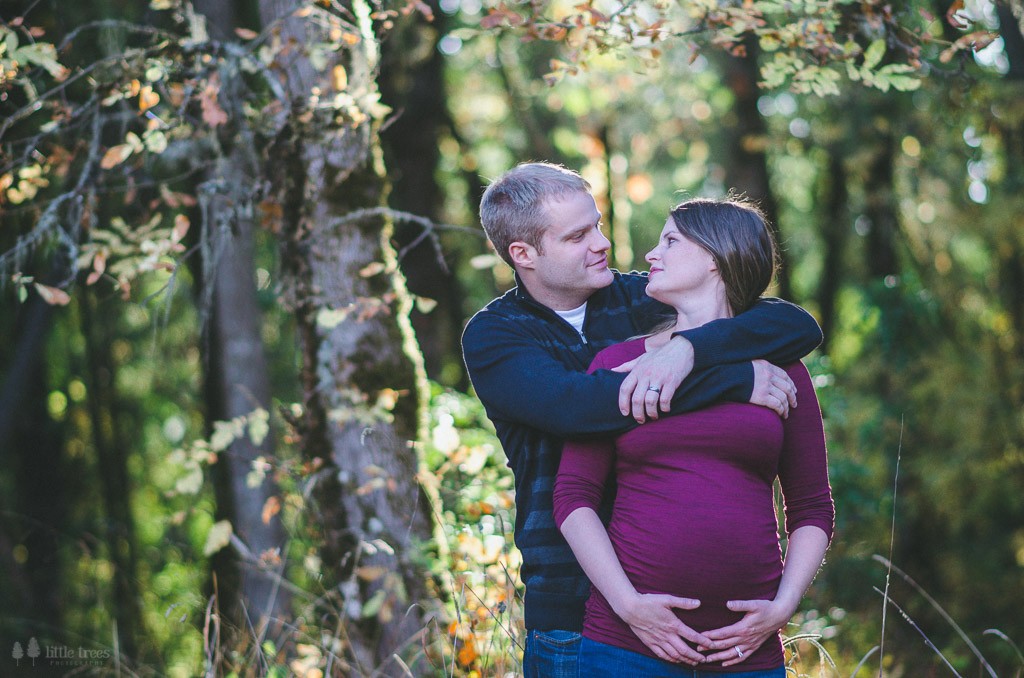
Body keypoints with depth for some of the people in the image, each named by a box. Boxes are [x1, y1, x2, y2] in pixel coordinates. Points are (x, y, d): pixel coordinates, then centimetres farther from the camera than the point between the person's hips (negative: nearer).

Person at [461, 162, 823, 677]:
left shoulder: (640, 300, 3)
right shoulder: (491, 336, -3)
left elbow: (800, 326, -6)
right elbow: (572, 404, -24)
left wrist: (688, 348, -25)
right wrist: (738, 379, -24)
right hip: (572, 611, -2)